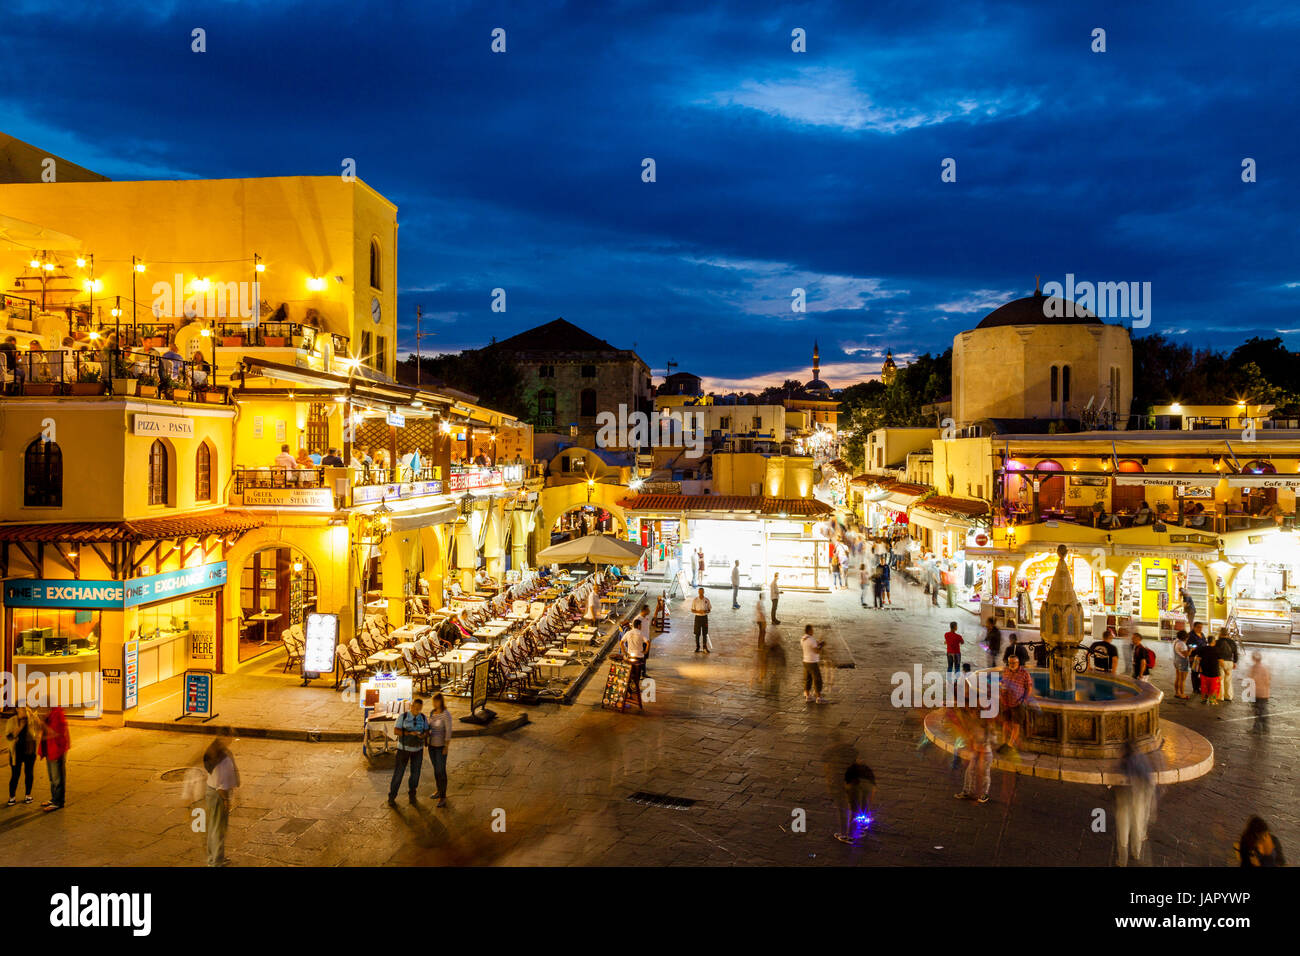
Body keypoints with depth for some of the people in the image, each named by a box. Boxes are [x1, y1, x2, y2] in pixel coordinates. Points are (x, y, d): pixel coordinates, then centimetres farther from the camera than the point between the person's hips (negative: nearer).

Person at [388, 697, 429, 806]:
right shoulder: (403, 716, -12)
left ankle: (411, 794, 26)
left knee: (415, 772, 6)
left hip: (418, 749, 3)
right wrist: (410, 733, -30)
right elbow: (396, 730, -17)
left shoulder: (423, 718, -3)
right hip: (404, 748, -3)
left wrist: (423, 735, -26)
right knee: (398, 772, -3)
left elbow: (427, 732, -3)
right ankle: (392, 797, 9)